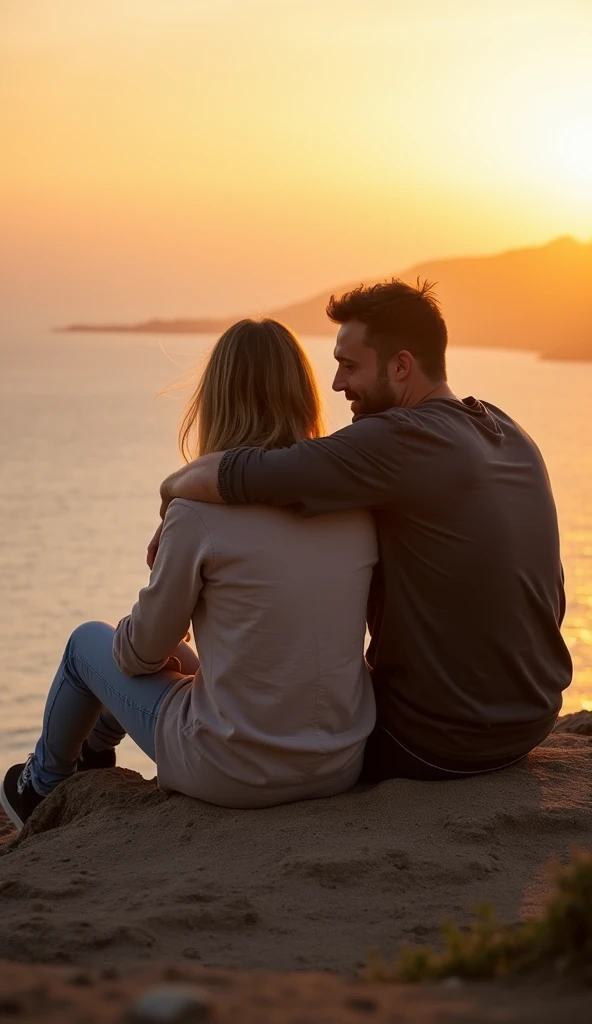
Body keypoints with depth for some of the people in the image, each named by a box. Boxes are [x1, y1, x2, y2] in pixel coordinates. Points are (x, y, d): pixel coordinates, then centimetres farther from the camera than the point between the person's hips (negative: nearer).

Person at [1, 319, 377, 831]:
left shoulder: (199, 506, -17)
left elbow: (143, 649, -6)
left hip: (233, 776, -5)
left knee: (89, 642, 23)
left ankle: (42, 785, 48)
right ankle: (93, 752, 59)